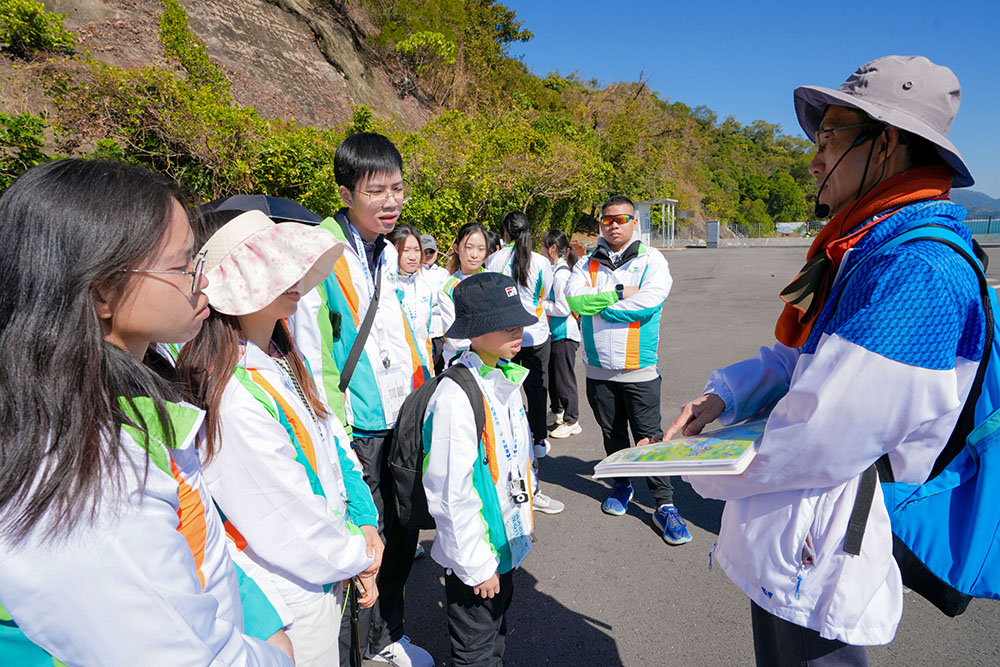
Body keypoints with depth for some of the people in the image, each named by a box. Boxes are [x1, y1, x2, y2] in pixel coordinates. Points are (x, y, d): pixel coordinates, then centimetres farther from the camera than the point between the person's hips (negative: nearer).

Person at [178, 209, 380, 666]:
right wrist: (355, 557, -9)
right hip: (295, 597, -8)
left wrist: (364, 523, -1)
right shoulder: (236, 397, -29)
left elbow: (333, 443, 5)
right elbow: (288, 523, -24)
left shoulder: (281, 362, 0)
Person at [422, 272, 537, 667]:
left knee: (496, 633, 27)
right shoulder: (455, 395, -27)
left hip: (507, 542, 8)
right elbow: (450, 493, -24)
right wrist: (477, 566, -17)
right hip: (474, 555, -7)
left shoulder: (505, 378, 1)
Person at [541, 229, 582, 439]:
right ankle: (557, 414, 34)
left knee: (564, 378, 1)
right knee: (552, 375, 18)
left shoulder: (561, 273, -19)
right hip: (555, 332, 10)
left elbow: (563, 308, -22)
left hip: (565, 334, -10)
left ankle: (571, 422, 15)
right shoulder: (555, 270, 9)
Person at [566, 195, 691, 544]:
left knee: (649, 436, -1)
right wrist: (618, 294, -16)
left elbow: (646, 305, -18)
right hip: (599, 369, 3)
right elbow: (573, 299, -11)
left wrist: (596, 305, -11)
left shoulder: (652, 260, -2)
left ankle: (664, 505, 11)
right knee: (612, 433, 17)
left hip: (639, 369, -3)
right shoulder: (587, 263, 6)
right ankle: (621, 485, 38)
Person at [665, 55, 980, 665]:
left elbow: (820, 443, -29)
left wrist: (705, 469, -13)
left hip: (818, 564, -9)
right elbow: (803, 357, 12)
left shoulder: (916, 275, -26)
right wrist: (722, 398, -5)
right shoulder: (868, 253, 8)